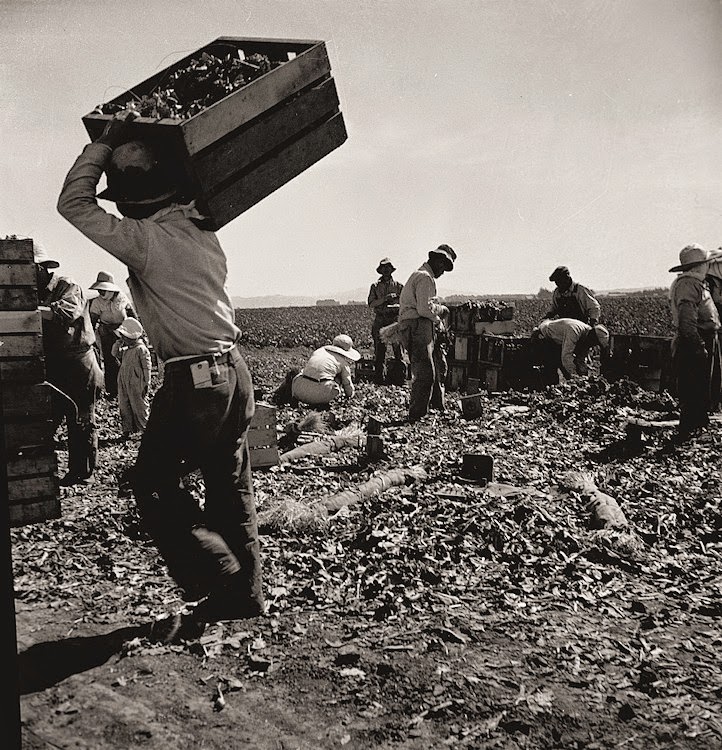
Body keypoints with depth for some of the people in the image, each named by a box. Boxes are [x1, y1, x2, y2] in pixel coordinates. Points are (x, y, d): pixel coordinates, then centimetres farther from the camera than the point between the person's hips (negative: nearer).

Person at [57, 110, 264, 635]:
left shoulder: (145, 240, -12)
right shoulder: (201, 228, 10)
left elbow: (74, 202, -2)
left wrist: (107, 140, 2)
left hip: (192, 381, -8)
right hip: (234, 370, 8)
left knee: (155, 483, 7)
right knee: (231, 487, 14)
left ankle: (219, 586, 6)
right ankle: (246, 596, 23)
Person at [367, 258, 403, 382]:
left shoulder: (399, 285, 12)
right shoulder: (375, 286, 11)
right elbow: (371, 304, 1)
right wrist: (384, 299, -11)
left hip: (395, 319, 0)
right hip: (380, 320, 1)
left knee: (398, 348, -6)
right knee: (379, 350, 0)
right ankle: (379, 376, 5)